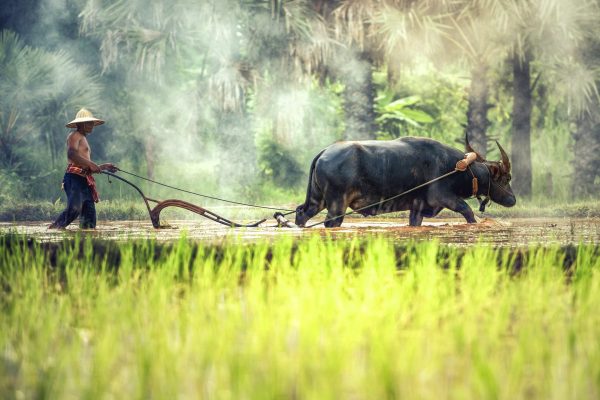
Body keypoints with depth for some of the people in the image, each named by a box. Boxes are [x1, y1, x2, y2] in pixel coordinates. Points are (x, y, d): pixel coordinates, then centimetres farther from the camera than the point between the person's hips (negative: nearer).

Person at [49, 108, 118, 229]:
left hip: (84, 180, 10)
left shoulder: (83, 139, 31)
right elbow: (71, 154, -20)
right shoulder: (74, 136, 1)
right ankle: (53, 229, -21)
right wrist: (90, 164, -21)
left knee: (89, 212, 1)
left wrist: (104, 166, 28)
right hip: (74, 177, -10)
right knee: (75, 208, -24)